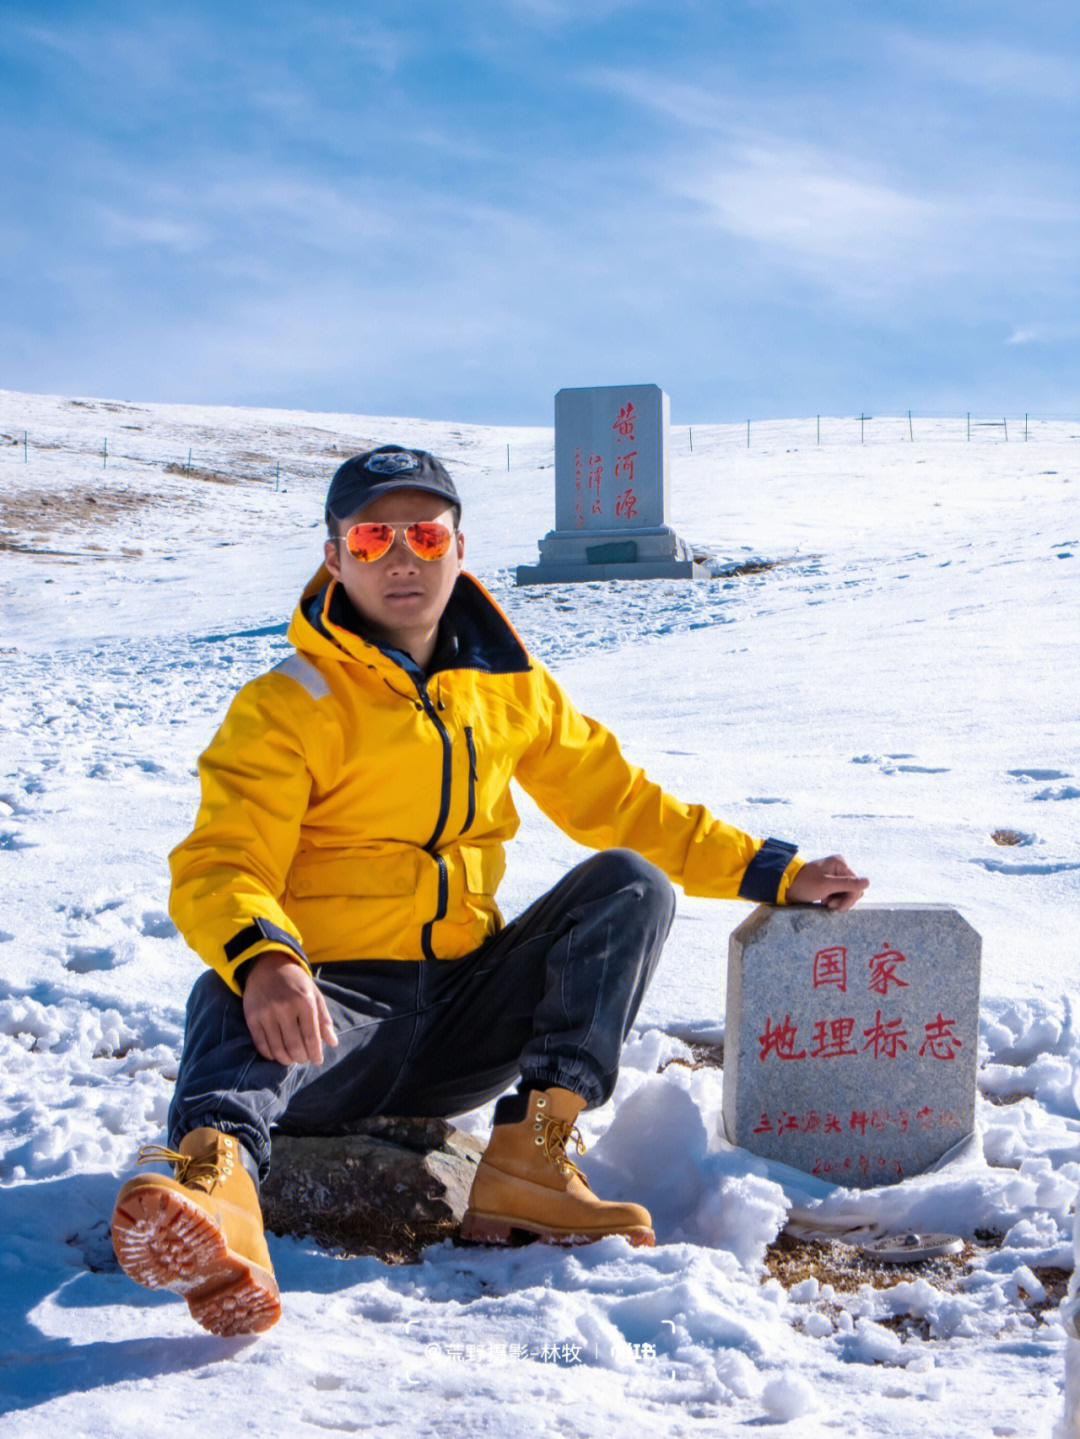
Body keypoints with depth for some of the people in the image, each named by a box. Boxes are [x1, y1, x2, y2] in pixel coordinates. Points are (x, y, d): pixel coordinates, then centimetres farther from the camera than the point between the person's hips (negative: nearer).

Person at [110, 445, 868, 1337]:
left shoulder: (512, 689, 12)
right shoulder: (285, 708, -3)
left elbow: (619, 803, 21)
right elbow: (222, 862, -15)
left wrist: (773, 873, 13)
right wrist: (263, 962, -39)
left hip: (467, 1022, 4)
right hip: (331, 1015, -4)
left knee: (631, 884, -13)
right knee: (232, 1001, -35)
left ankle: (531, 1155, -27)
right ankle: (216, 1180, -67)